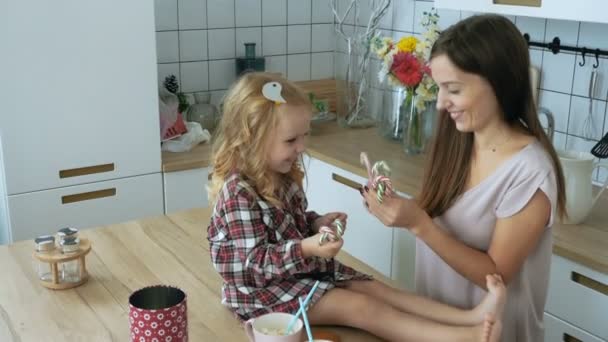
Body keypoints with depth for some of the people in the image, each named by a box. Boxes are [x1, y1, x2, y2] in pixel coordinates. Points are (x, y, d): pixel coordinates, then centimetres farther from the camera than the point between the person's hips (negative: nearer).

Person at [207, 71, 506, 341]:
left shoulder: (282, 175, 4)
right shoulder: (238, 192, -25)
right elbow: (255, 261, -26)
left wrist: (316, 224, -1)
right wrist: (305, 249, -38)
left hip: (303, 270, 9)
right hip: (262, 288, -9)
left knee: (376, 289, -8)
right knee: (361, 308, -21)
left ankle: (472, 317, -18)